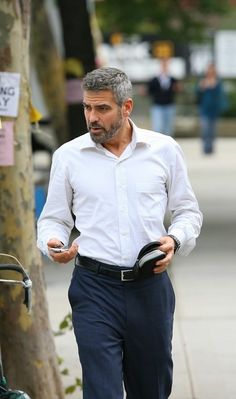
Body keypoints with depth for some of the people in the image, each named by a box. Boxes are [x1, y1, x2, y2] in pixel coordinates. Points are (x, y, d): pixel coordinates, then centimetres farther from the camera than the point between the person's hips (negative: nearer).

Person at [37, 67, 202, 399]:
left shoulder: (164, 150, 5)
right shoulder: (68, 156, 4)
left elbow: (188, 211, 12)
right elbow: (54, 218, 10)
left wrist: (175, 240, -8)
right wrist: (53, 243, -12)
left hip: (150, 285, 1)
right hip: (95, 287, -1)